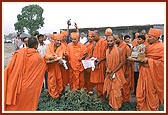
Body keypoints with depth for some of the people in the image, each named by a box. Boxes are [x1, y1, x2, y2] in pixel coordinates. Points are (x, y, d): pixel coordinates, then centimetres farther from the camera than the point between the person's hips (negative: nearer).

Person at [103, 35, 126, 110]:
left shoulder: (118, 50, -14)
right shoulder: (107, 50, 5)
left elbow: (122, 62, -13)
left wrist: (113, 71, -15)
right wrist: (107, 69, -3)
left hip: (117, 73, -5)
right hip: (109, 74, 6)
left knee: (116, 90, 1)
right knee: (109, 89, 12)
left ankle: (117, 107, 17)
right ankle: (111, 104, 30)